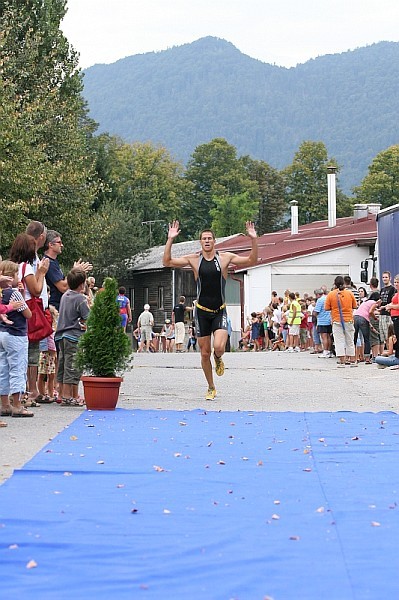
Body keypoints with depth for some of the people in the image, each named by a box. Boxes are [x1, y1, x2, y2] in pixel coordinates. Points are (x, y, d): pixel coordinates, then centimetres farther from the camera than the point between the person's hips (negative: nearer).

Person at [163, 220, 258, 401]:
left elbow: (252, 261, -4)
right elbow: (167, 262, -6)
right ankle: (211, 388, 23)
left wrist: (254, 240, -17)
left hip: (220, 311, -1)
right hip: (202, 311, 1)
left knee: (219, 347, -22)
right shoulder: (194, 260, -1)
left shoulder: (225, 258, -2)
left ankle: (218, 359, 16)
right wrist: (170, 240, -15)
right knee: (205, 353, 5)